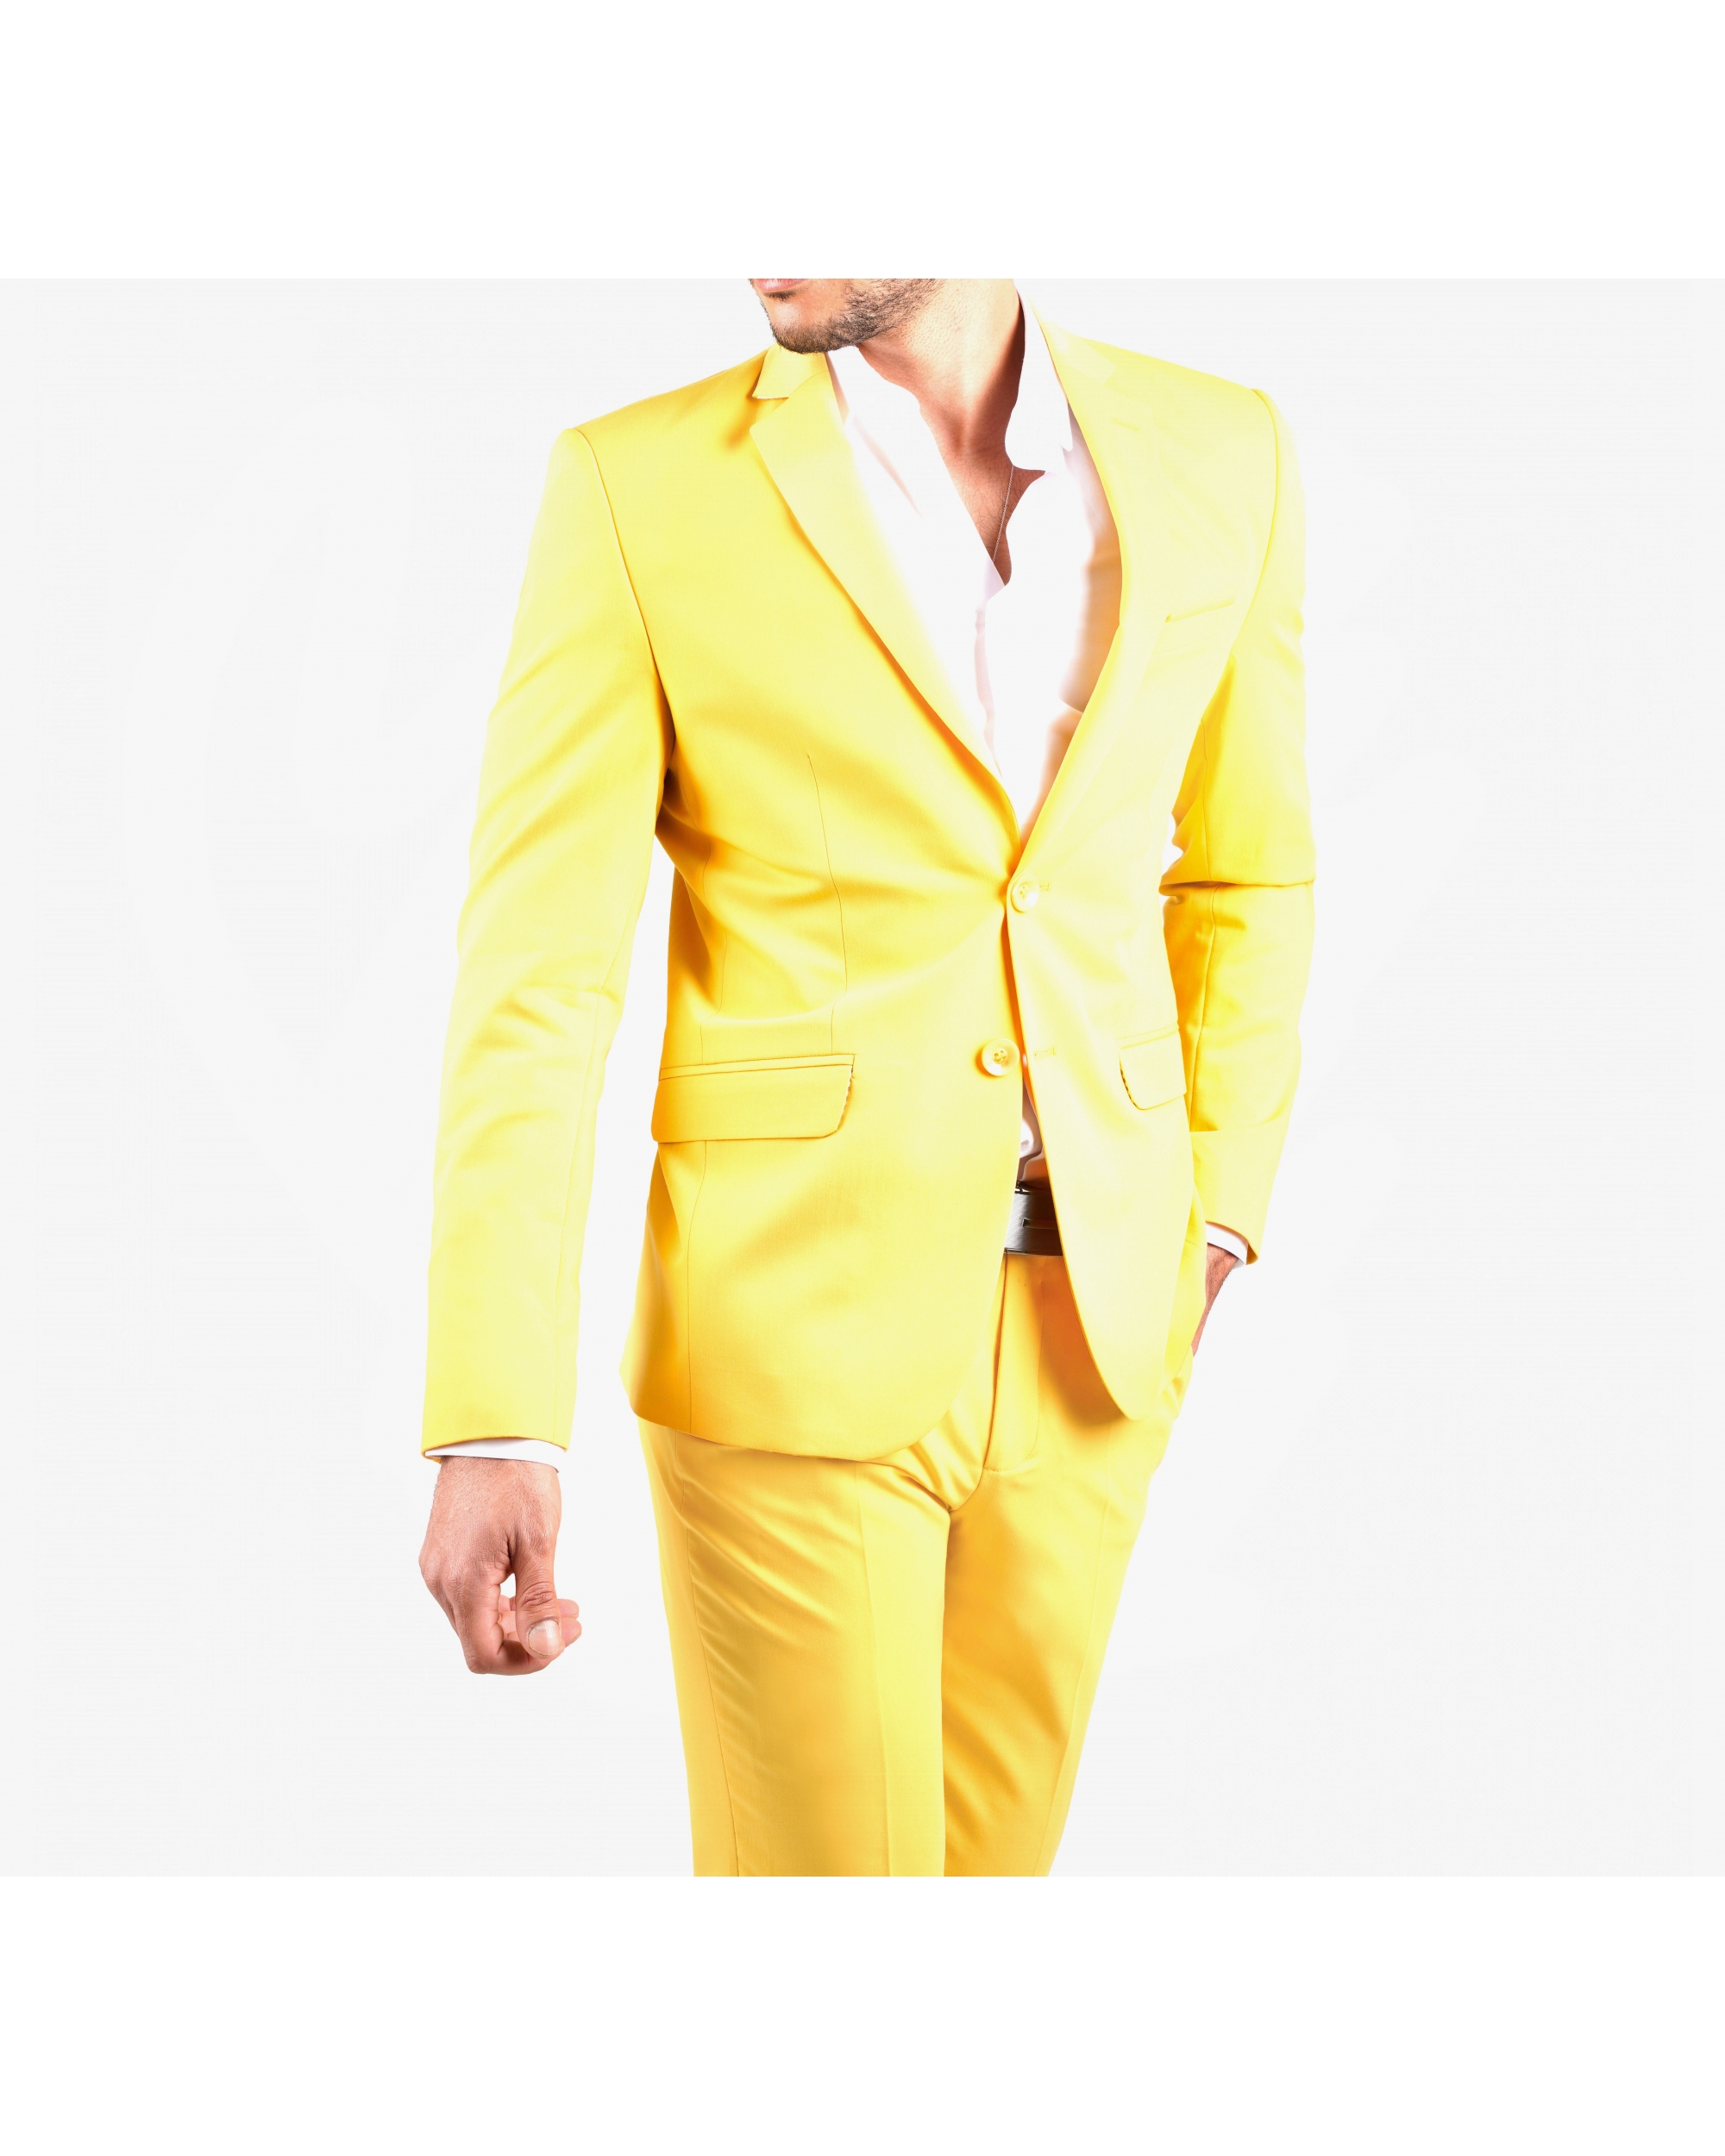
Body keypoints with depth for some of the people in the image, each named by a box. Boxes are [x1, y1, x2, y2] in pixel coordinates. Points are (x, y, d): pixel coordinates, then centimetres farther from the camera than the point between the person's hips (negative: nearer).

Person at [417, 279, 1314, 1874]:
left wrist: (1215, 1214, 8)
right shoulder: (640, 488, -10)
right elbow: (533, 969, -13)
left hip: (1088, 1323, 4)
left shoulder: (1218, 459, 1)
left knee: (986, 1854, 14)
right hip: (789, 1330, -4)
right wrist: (494, 1430, -19)